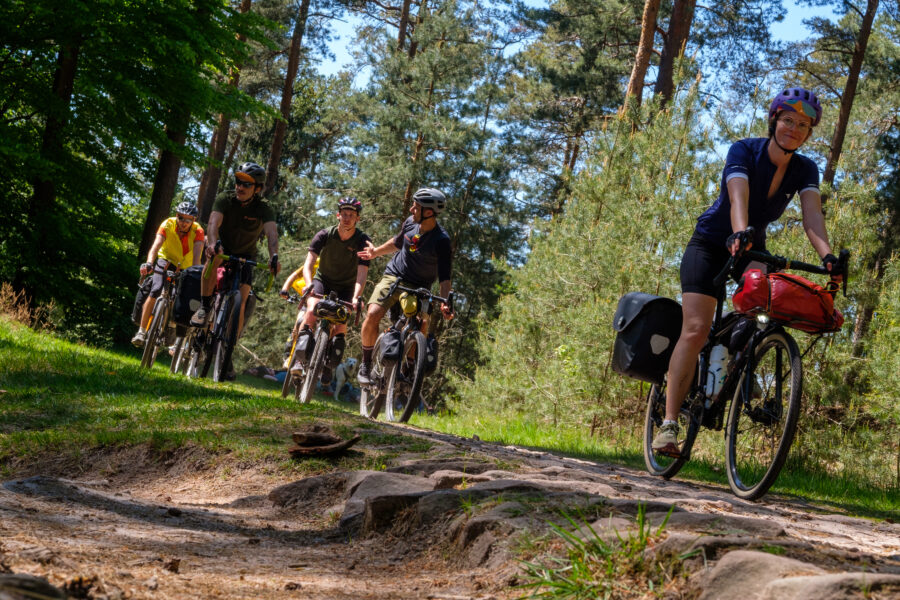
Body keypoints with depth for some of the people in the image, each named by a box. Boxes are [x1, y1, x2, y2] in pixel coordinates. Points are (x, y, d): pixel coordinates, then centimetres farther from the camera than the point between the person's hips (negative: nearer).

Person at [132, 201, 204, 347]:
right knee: (155, 292, -23)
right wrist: (149, 263, -56)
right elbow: (156, 245, -38)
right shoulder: (168, 225, -24)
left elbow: (197, 254, -36)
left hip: (186, 268, 1)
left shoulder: (197, 231, -23)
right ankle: (141, 331, -20)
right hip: (167, 261, -1)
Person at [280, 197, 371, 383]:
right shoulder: (325, 235, -16)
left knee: (340, 325, -17)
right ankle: (299, 359, -31)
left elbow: (362, 274, -27)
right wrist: (309, 284, -44)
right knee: (312, 309, -28)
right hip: (323, 280, 0)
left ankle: (328, 365, 3)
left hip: (346, 287, 0)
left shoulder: (363, 241, -18)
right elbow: (309, 263, -24)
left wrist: (356, 298, -44)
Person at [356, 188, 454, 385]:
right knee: (373, 314, -19)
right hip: (394, 277, 3)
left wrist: (444, 302, -34)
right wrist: (375, 252, 30)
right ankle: (366, 364, -4)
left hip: (418, 287, -3)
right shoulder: (410, 222, -6)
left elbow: (444, 277, -20)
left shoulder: (441, 241, -19)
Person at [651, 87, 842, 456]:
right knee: (696, 329, -20)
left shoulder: (805, 170, -9)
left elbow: (812, 212, -26)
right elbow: (738, 197, -38)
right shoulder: (744, 151, -20)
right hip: (711, 244, -5)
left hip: (752, 250, 5)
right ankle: (668, 424, -24)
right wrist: (740, 234, -59)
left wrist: (826, 255, -45)